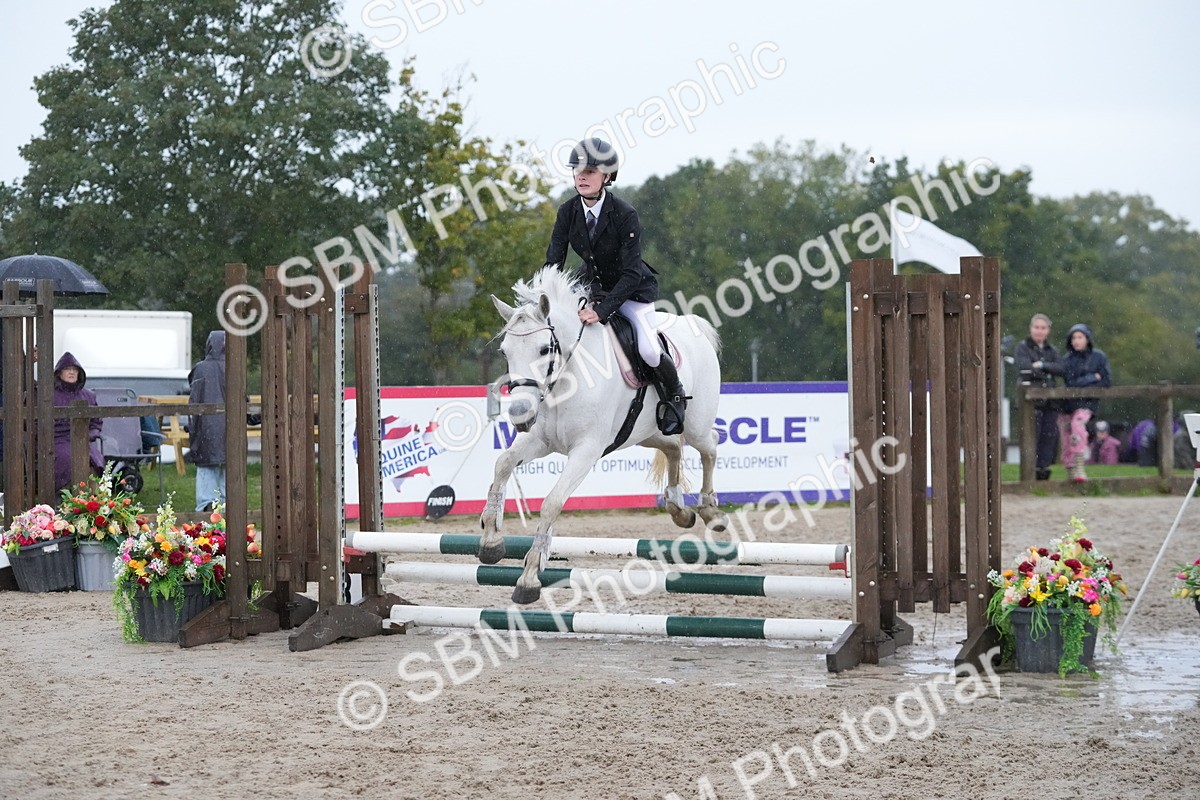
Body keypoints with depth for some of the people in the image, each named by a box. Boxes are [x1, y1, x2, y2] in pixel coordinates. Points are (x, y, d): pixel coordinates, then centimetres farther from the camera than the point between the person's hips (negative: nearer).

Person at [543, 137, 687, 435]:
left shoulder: (625, 215, -26)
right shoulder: (568, 212, -12)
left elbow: (631, 273, -29)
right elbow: (554, 261, -10)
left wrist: (602, 310, -40)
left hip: (633, 288, -5)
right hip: (593, 284, 5)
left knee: (648, 350, -21)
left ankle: (674, 396, 10)